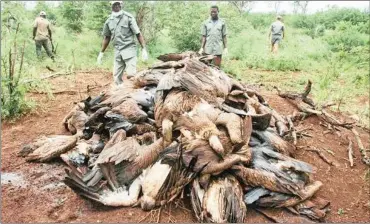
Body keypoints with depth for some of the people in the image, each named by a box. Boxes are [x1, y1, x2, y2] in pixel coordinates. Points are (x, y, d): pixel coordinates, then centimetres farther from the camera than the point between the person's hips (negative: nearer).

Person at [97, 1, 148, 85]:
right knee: (116, 77, 4)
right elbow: (107, 37, 19)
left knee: (131, 75, -17)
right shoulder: (109, 21, 8)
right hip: (117, 51, 5)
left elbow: (138, 34, -6)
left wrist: (144, 49, -14)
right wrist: (101, 53, 19)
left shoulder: (128, 17, -5)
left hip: (129, 49, -5)